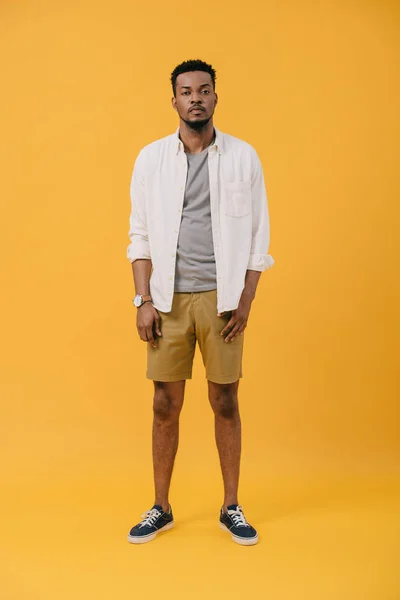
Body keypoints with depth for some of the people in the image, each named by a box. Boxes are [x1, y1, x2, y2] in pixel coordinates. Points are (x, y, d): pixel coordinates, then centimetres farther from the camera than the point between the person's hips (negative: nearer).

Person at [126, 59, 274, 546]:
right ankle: (161, 508, 22)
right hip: (169, 299, 1)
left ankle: (231, 508, 21)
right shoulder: (151, 158, 4)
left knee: (225, 402, 6)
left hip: (222, 299, 0)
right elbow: (140, 234, 4)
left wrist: (245, 300, -5)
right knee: (165, 405, 6)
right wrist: (144, 300, -4)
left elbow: (258, 235, 2)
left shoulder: (243, 157, 2)